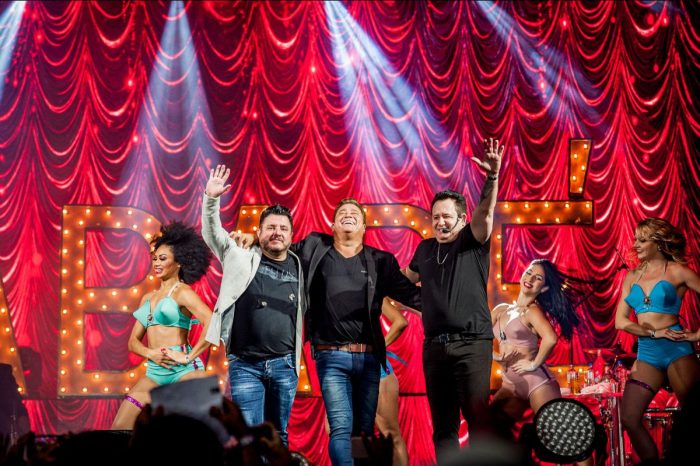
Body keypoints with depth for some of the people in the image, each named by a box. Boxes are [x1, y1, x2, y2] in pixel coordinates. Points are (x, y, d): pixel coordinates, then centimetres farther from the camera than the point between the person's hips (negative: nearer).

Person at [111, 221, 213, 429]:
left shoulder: (182, 292, -1)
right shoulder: (148, 298, 20)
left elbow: (212, 323, -16)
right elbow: (133, 341, 19)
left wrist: (188, 357, -16)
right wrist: (150, 353, -2)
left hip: (183, 371, -7)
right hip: (154, 372, 7)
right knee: (119, 428, -3)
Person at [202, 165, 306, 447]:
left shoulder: (298, 268, 8)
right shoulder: (243, 259, 1)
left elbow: (306, 311, 16)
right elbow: (212, 233, -9)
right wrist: (212, 199, -23)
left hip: (284, 365, 3)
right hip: (245, 364, -3)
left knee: (279, 436, 10)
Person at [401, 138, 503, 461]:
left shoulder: (473, 243, 1)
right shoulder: (425, 248, 13)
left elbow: (485, 213, -18)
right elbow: (407, 277, 33)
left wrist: (492, 177, -31)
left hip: (472, 344, -5)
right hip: (435, 346, 5)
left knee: (477, 417, -8)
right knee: (442, 422, 6)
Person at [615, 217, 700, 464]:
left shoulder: (677, 271, -1)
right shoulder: (632, 277, 12)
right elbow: (621, 321, 4)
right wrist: (654, 332, -10)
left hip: (676, 350, -5)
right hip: (646, 354, 5)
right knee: (629, 419, -3)